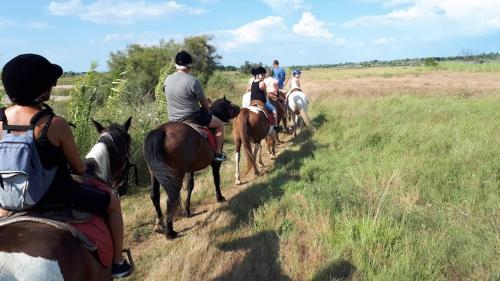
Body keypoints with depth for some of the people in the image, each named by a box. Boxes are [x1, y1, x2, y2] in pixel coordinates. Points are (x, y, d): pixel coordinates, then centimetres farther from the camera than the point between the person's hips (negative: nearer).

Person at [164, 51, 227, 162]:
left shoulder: (167, 80, 0)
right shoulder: (193, 81, -19)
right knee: (220, 124, 11)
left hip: (174, 120, 7)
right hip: (193, 118, -7)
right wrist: (207, 111, 13)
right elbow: (204, 103, -10)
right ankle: (218, 153, 12)